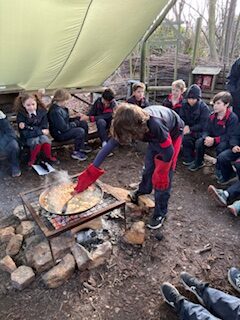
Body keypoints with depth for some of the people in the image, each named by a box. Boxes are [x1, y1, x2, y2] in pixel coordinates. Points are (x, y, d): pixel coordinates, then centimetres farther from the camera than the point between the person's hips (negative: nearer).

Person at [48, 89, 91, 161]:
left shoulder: (61, 108, 5)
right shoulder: (56, 111, -26)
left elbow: (66, 120, 17)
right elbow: (63, 128, -28)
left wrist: (77, 118, 2)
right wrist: (75, 123, -14)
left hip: (65, 129, 10)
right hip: (59, 134, -10)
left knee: (84, 123, 4)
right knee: (80, 131, -25)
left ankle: (83, 144, 13)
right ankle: (76, 152, -8)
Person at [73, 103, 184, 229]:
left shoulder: (155, 126, -47)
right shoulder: (130, 124, -28)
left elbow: (168, 152, -32)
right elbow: (109, 145, -21)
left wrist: (161, 173, -16)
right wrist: (92, 169, -19)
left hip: (173, 132, -5)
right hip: (156, 135, 5)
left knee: (164, 176, -5)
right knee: (149, 164, 15)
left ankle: (160, 212, 11)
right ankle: (144, 189, 45)